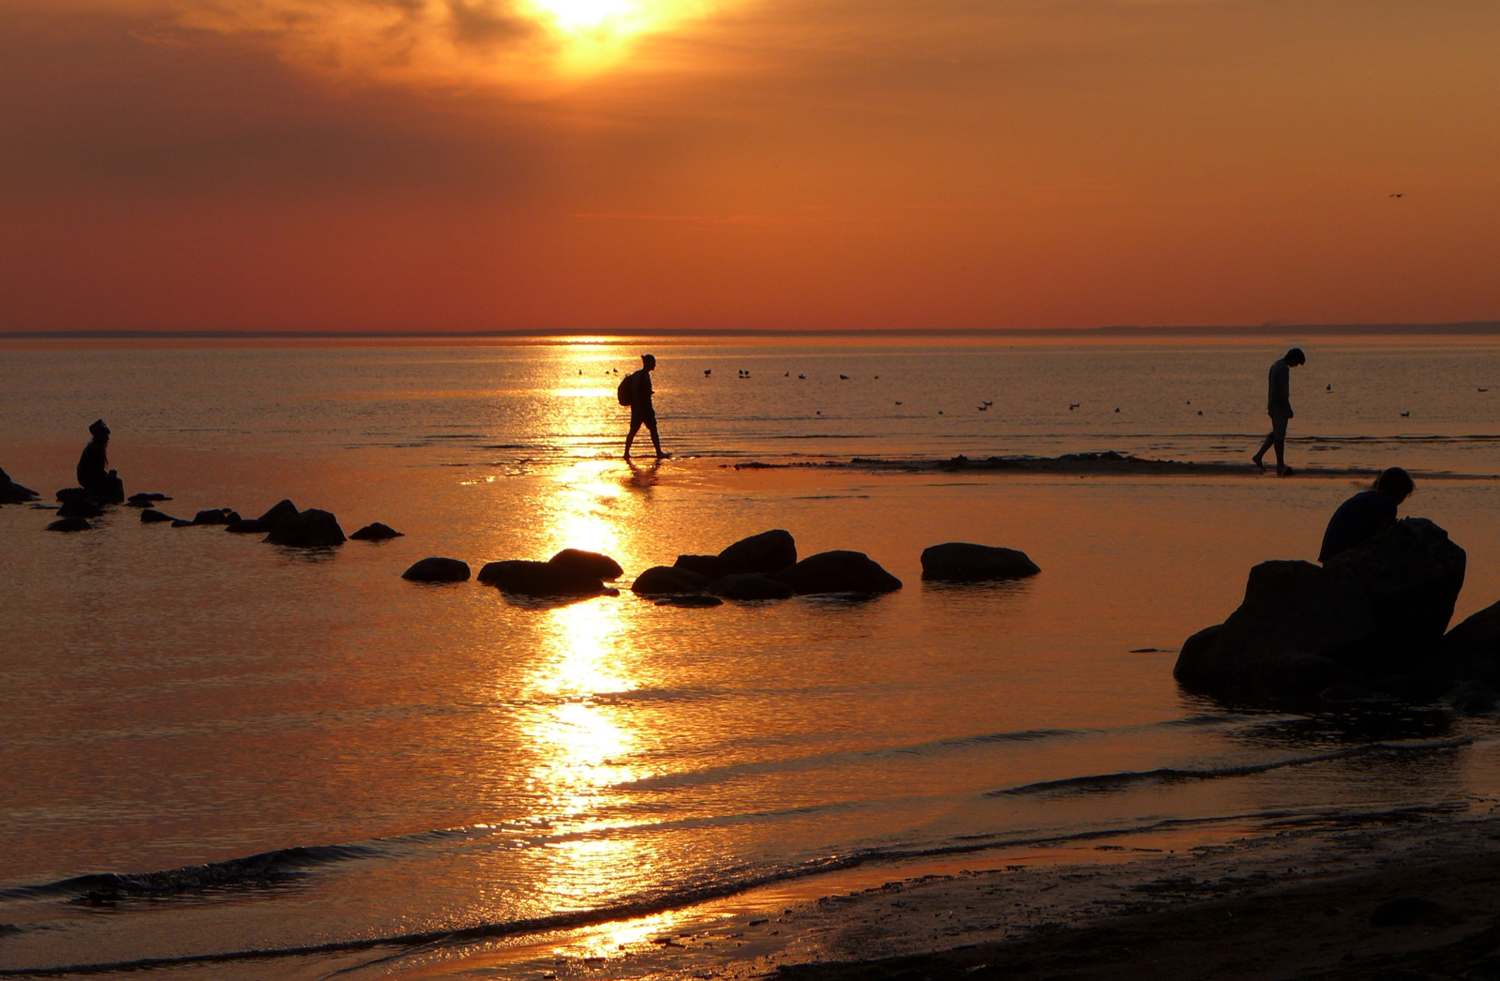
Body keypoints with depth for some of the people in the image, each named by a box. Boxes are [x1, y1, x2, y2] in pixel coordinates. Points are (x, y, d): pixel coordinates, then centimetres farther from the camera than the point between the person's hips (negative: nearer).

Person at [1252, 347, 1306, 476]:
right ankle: (1280, 466, 3)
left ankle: (1259, 456, 15)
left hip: (1273, 405, 10)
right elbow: (1283, 390, -23)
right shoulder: (1284, 369, -19)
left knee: (1276, 433, 19)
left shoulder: (1276, 365, 12)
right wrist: (1288, 409, -19)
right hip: (1280, 406, -10)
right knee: (1280, 435, -3)